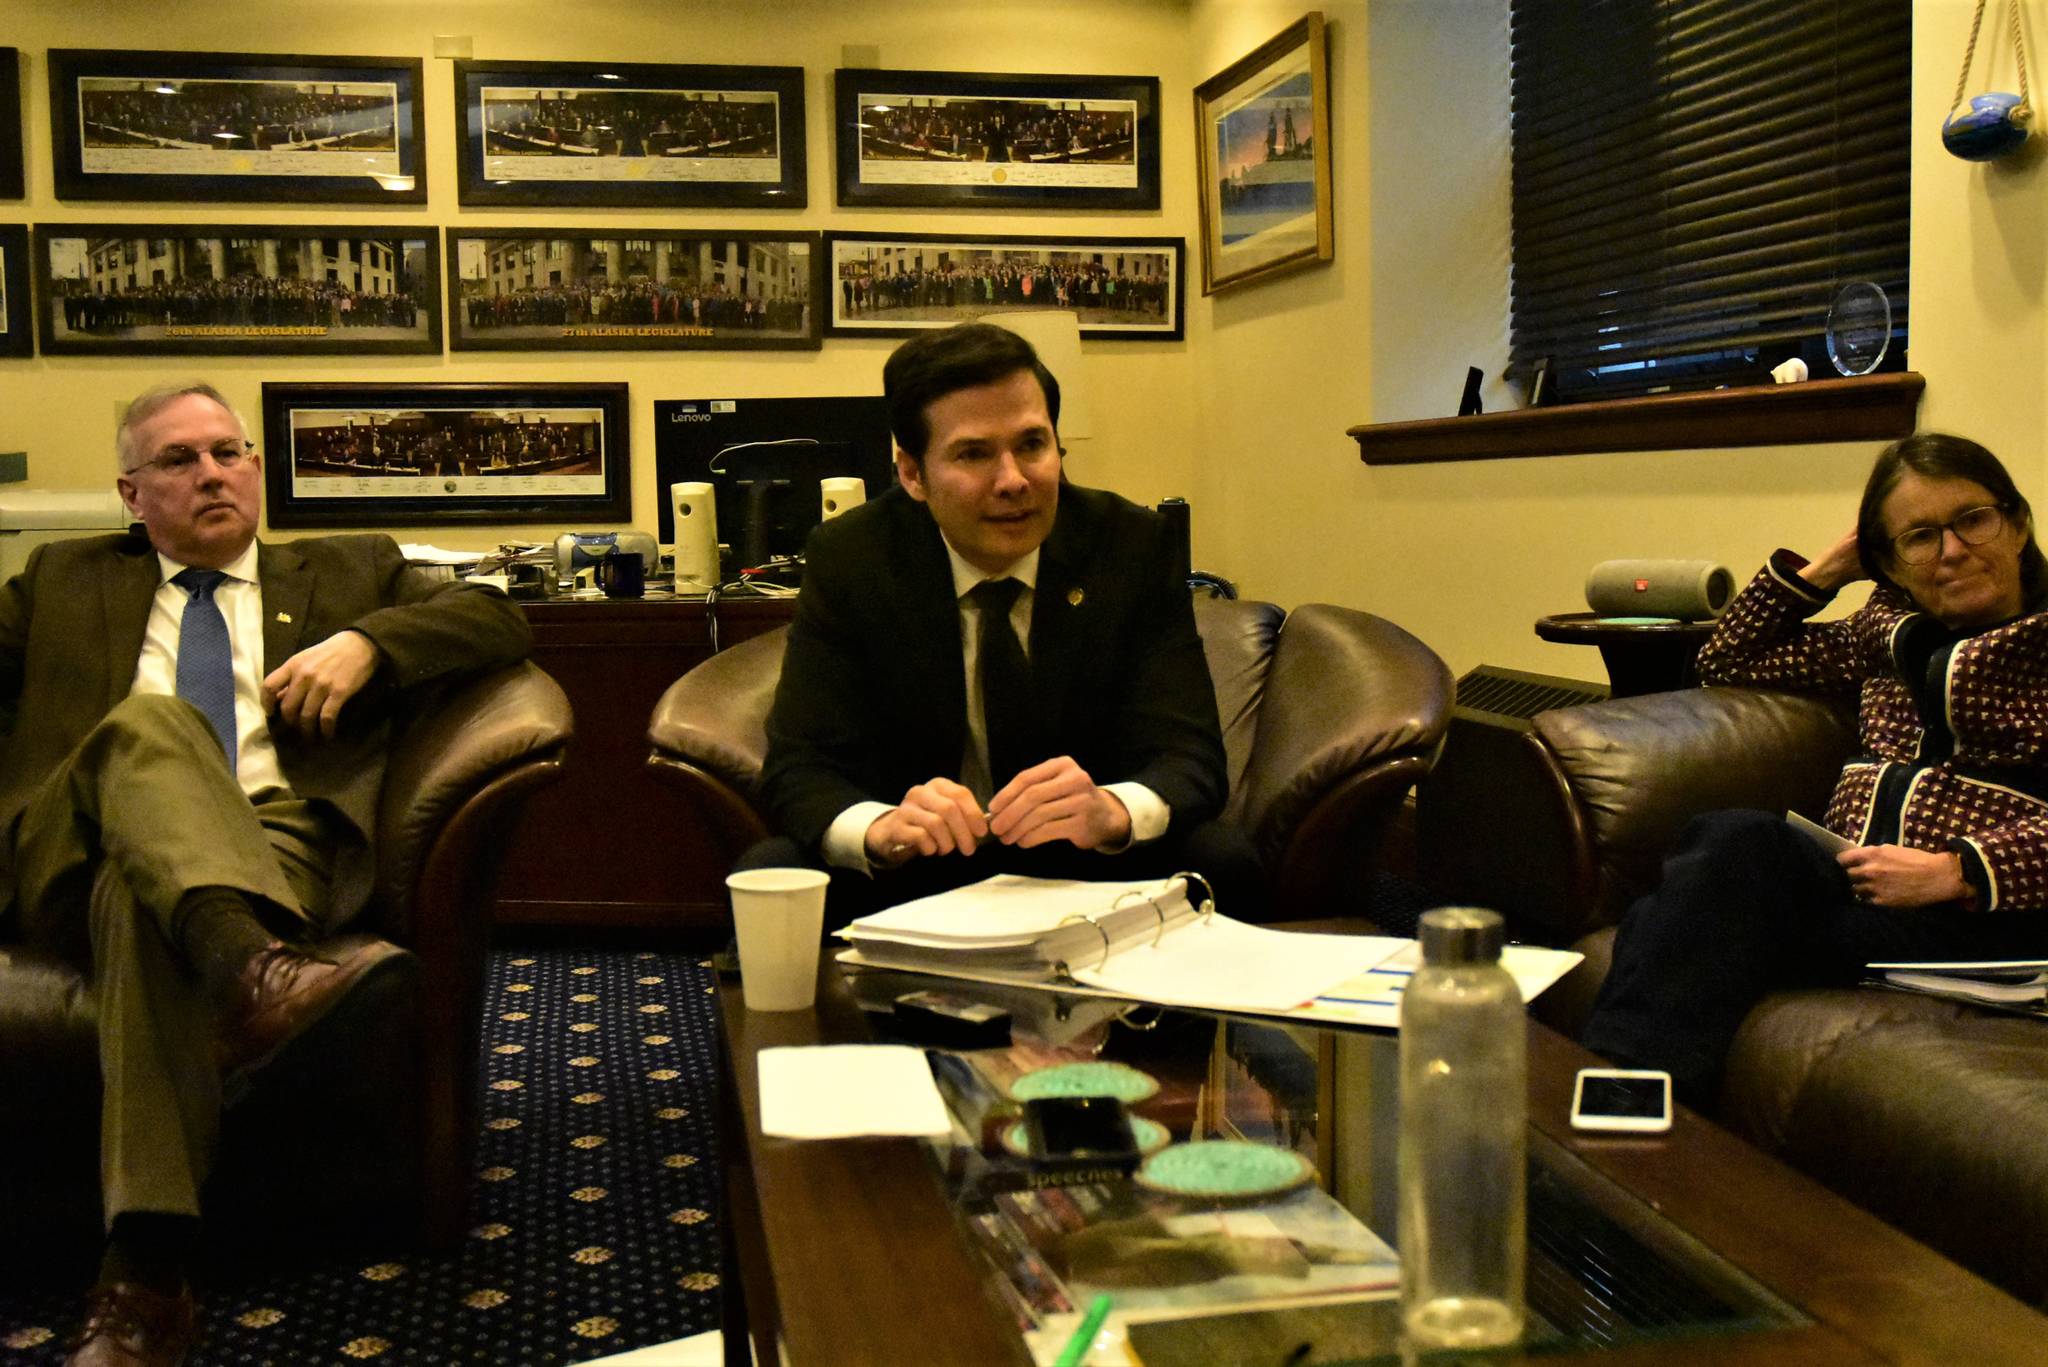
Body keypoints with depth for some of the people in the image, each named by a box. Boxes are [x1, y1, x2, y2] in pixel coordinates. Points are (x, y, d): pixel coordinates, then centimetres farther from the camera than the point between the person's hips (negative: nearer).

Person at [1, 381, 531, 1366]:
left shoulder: (347, 572, 28)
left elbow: (497, 620, 14)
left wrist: (366, 642, -2)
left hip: (274, 845, -1)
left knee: (138, 897, -37)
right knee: (147, 720, -34)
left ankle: (144, 1278, -47)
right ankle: (255, 973, -60)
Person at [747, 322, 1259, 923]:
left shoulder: (1133, 546, -8)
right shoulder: (845, 559, -8)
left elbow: (1189, 758, -14)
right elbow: (798, 768, -13)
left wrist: (1111, 811, -39)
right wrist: (879, 829, -37)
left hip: (1090, 861, 0)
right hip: (913, 869, 0)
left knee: (1222, 861, -29)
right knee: (766, 874, -28)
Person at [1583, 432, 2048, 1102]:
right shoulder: (1888, 628, 25)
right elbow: (1728, 660, 34)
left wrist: (1955, 871, -15)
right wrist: (1825, 569, 24)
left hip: (1988, 915, -5)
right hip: (1855, 887, 5)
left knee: (1742, 850, -31)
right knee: (1734, 836, -30)